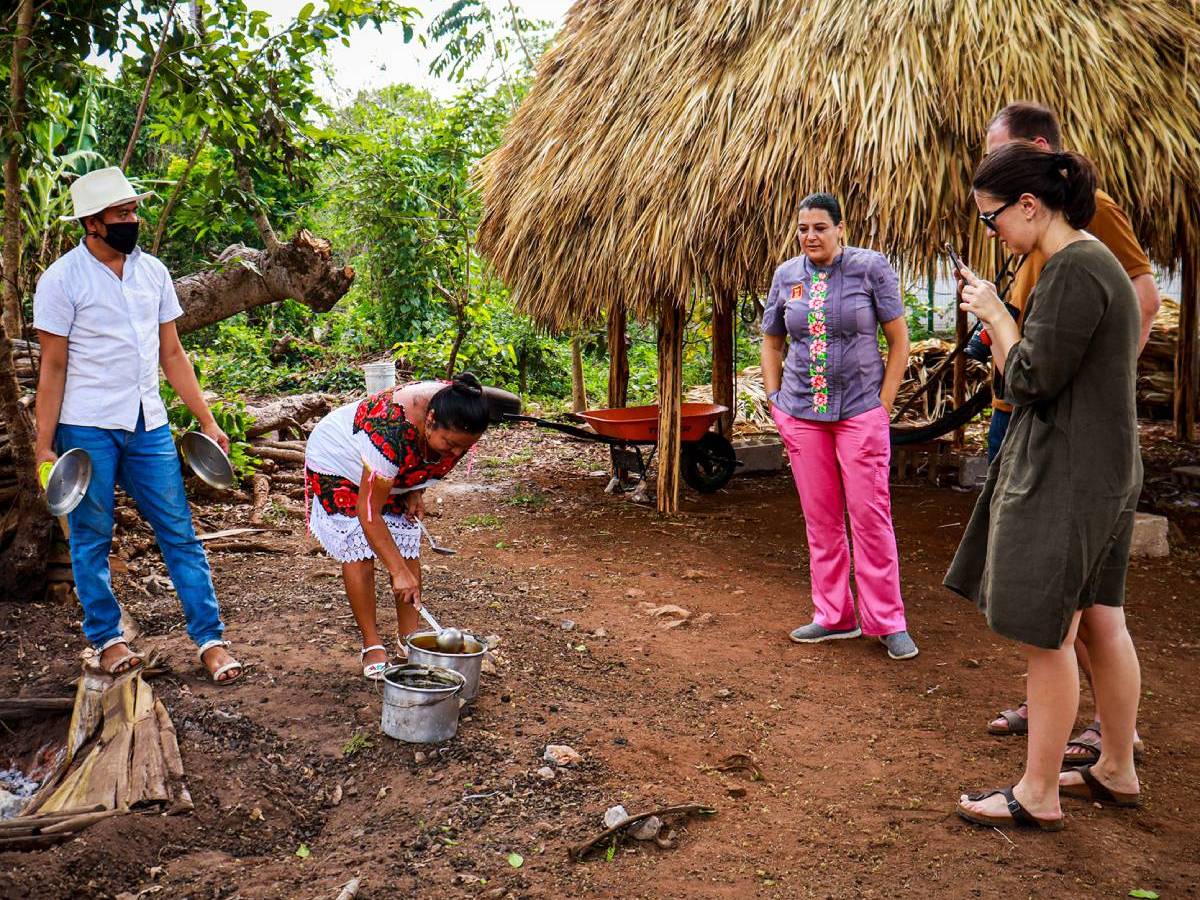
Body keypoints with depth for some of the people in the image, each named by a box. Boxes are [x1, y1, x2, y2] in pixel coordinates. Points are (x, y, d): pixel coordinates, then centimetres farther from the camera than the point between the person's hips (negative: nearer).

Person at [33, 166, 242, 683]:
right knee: (91, 538, 7)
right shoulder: (62, 279, -6)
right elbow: (53, 369, -4)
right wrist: (44, 446, -6)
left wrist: (207, 422, 8)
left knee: (179, 533, 2)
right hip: (87, 429, -3)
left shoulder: (152, 271, 7)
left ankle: (210, 640, 8)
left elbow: (172, 355, 11)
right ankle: (107, 639, 23)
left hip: (149, 426, 4)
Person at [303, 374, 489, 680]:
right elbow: (368, 513, -37)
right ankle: (372, 646, -1)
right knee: (359, 551, -12)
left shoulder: (455, 419, -25)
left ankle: (409, 637, 8)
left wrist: (416, 492, -11)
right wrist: (399, 572, -37)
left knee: (407, 546, -2)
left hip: (396, 472, 6)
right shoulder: (391, 435, -45)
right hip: (339, 461, -6)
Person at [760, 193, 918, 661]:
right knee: (820, 519, 9)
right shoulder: (786, 275, 6)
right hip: (802, 413, 4)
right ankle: (833, 616, 21)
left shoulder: (871, 267, -4)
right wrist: (775, 402, 7)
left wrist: (883, 403, -6)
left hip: (860, 411, -3)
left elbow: (899, 339, -2)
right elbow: (771, 343, 16)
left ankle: (887, 621, 10)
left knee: (870, 516, -2)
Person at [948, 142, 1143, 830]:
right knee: (1101, 623, 17)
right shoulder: (1094, 261, 13)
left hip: (1067, 479, -10)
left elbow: (1031, 380, -20)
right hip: (1102, 471, 10)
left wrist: (994, 312, -7)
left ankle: (1038, 794, 12)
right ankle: (1117, 771, 31)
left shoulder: (1073, 270, -18)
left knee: (1047, 634, -1)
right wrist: (997, 319, 9)